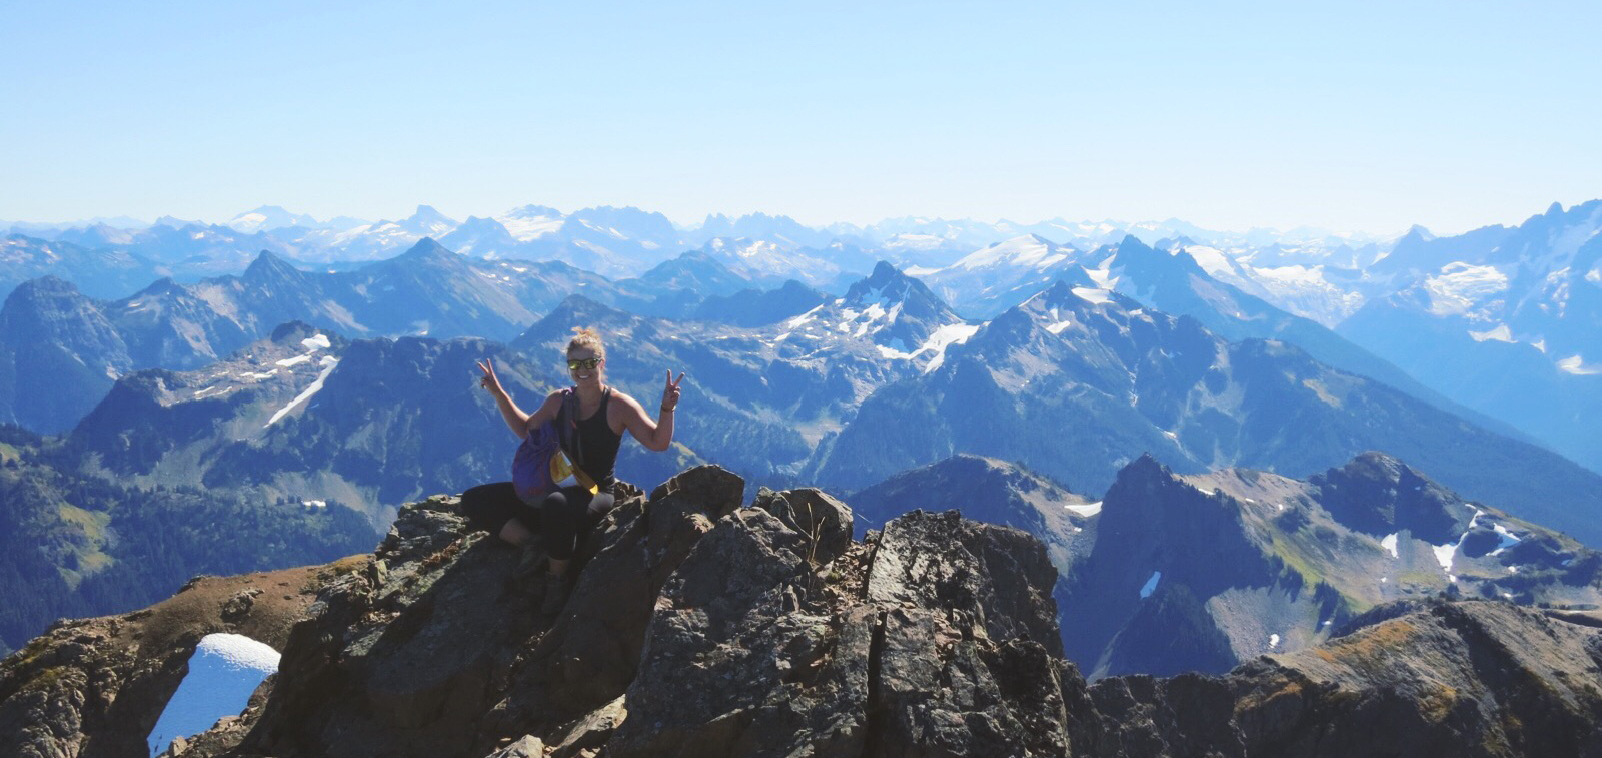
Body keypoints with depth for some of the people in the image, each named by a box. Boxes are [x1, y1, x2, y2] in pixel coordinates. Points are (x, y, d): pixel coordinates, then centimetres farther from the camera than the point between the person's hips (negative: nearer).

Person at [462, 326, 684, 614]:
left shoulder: (619, 405, -9)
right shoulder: (558, 400, 7)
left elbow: (658, 443, -14)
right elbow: (526, 430, 24)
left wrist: (666, 409, -31)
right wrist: (498, 393, 17)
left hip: (596, 495, -6)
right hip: (554, 490, 6)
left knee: (555, 504, -44)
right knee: (474, 501, -6)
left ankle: (559, 578, -18)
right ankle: (533, 547, -16)